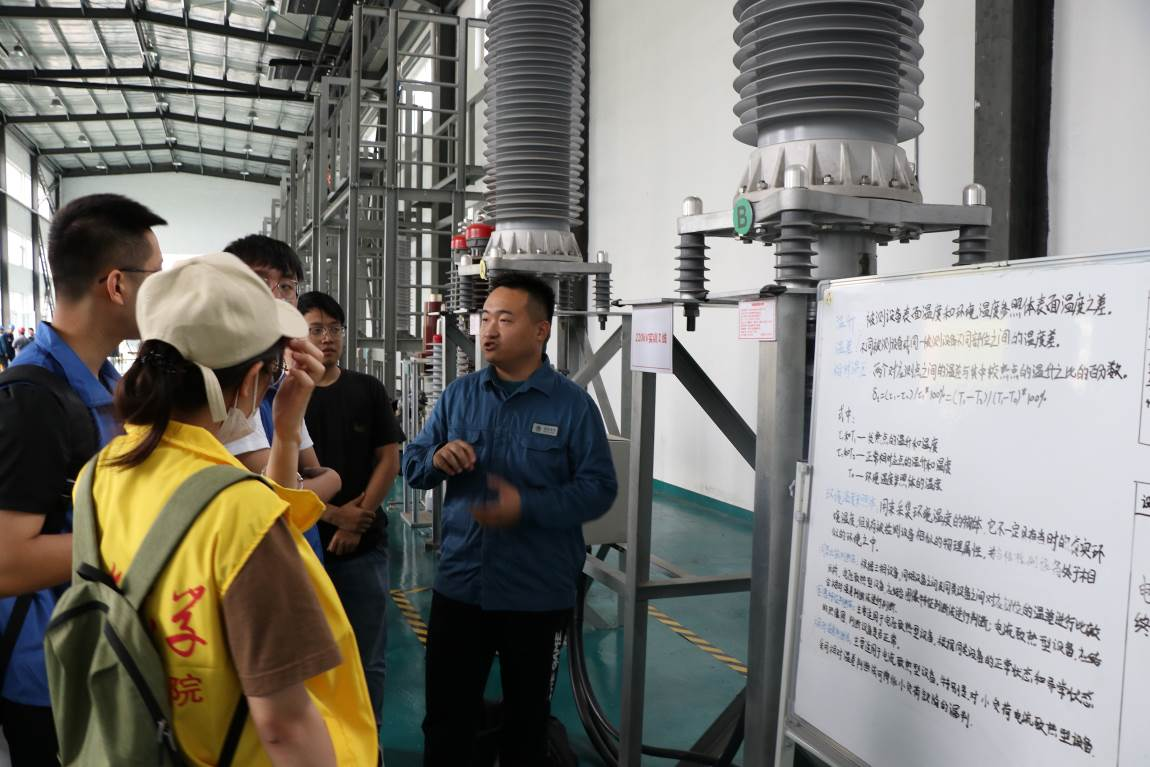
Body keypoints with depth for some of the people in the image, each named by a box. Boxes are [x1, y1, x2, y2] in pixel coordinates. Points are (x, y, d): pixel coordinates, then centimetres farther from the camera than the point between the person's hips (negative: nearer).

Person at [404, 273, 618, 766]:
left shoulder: (573, 404, -8)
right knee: (445, 719, 15)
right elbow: (411, 464, 6)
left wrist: (527, 508, -25)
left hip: (539, 596, -2)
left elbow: (599, 488, -13)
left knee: (527, 722, 18)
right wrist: (437, 458, -17)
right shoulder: (459, 395, 3)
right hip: (458, 588, 3)